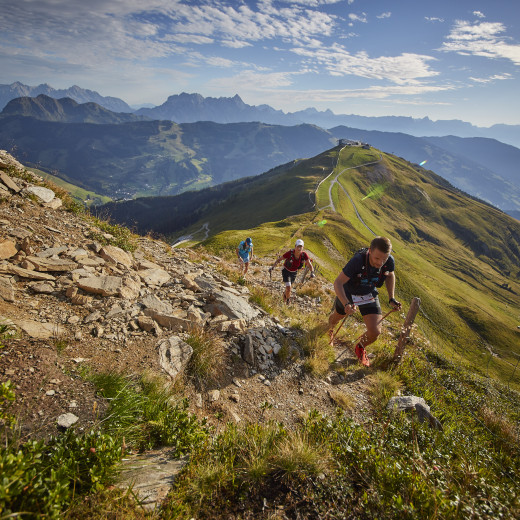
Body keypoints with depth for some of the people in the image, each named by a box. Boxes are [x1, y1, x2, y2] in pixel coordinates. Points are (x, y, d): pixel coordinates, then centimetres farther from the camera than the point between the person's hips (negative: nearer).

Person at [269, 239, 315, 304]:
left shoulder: (304, 254, -25)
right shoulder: (290, 253, -32)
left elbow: (309, 264, -25)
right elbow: (279, 259, -22)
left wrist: (312, 272, -43)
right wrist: (272, 267, -35)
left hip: (294, 272, 4)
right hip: (286, 271, -3)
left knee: (289, 286, 23)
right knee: (288, 288, -17)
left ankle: (285, 294, 59)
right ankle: (287, 299, 16)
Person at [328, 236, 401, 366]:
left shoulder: (389, 261, -25)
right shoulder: (358, 260, -39)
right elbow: (338, 283, -35)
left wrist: (391, 298, -6)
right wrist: (346, 304, -48)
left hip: (369, 295, 2)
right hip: (348, 293, -2)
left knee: (375, 332, -10)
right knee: (337, 316, 25)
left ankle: (360, 348, 25)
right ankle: (331, 324, 66)